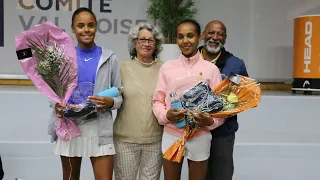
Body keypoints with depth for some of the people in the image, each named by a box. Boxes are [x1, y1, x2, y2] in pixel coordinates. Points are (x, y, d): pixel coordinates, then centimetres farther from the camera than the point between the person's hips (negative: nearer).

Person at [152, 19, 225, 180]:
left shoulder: (211, 69, -3)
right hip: (171, 136, 1)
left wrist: (210, 121, -19)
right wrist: (166, 115, -16)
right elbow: (157, 101, 3)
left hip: (200, 137, -1)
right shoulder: (167, 67, 1)